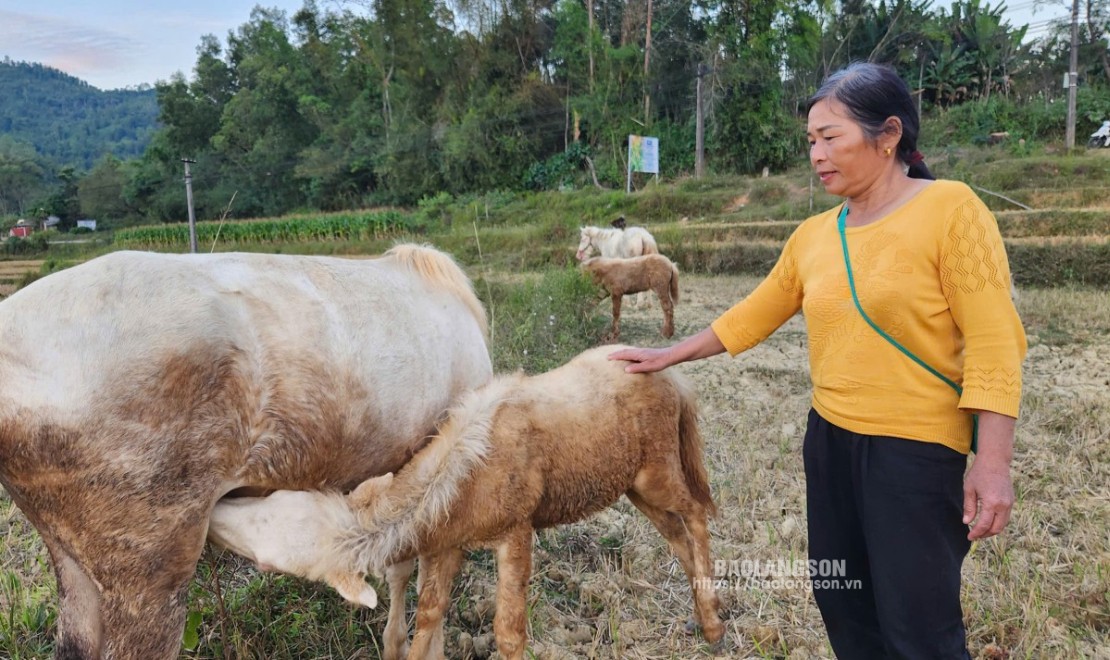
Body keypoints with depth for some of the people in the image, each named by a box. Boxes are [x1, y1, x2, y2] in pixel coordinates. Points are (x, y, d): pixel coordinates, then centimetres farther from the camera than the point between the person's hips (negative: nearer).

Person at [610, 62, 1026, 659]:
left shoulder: (949, 208, -11)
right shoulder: (812, 235, 5)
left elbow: (993, 344, -14)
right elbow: (751, 317, 15)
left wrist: (992, 465, -18)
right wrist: (668, 357, 18)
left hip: (917, 448, -6)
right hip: (830, 438, 6)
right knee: (841, 601, 16)